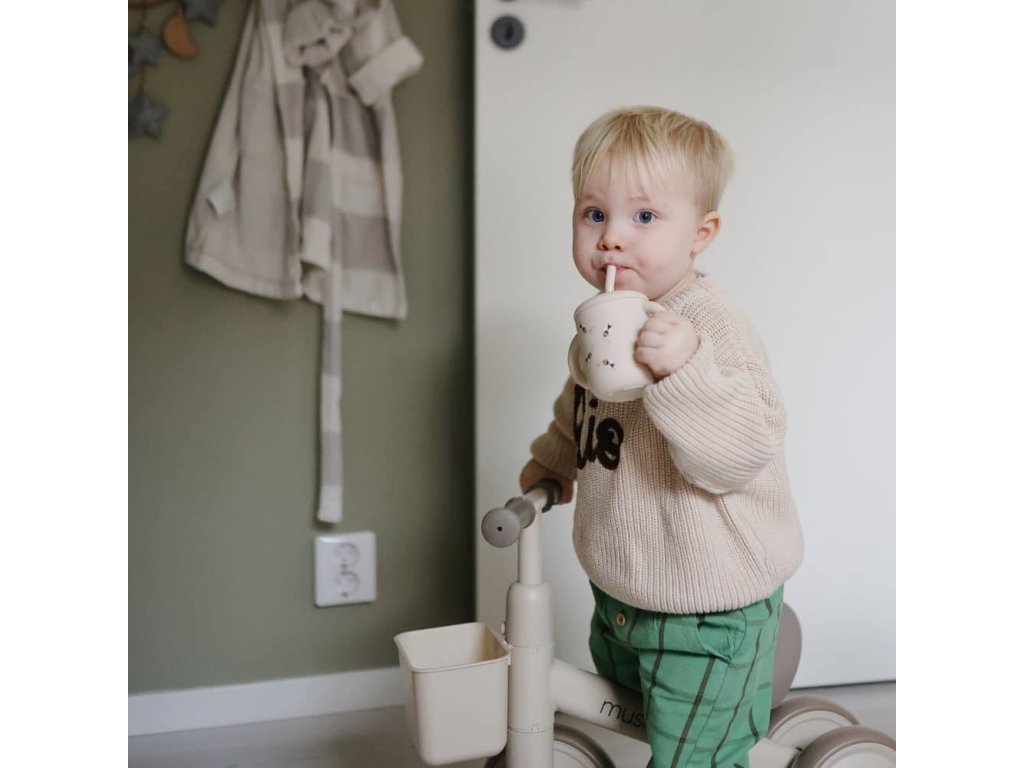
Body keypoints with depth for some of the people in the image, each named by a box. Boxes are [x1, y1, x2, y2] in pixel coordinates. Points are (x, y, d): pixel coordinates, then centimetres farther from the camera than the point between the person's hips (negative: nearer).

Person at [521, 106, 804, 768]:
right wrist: (552, 459, 19)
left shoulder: (714, 329, -26)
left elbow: (740, 454, -38)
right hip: (620, 591, 9)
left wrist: (685, 370, -49)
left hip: (706, 612, -8)